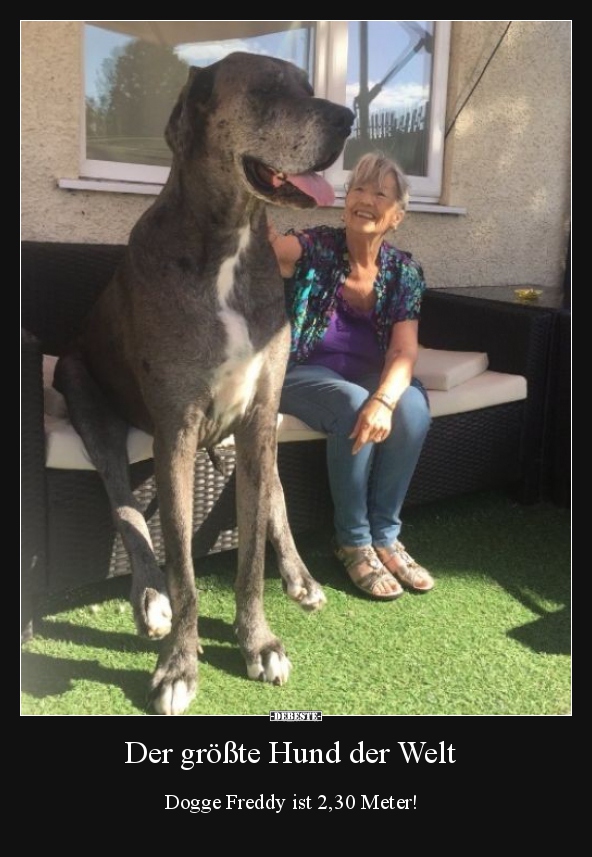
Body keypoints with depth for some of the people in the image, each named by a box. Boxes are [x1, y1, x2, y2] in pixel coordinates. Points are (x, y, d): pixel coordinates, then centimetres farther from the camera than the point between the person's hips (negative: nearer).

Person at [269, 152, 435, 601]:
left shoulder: (405, 272, -2)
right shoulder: (316, 247, -10)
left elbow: (405, 350, -14)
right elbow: (273, 242, -33)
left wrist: (384, 399, -34)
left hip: (368, 376, 4)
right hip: (304, 372, -3)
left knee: (413, 407, -28)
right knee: (353, 405, -34)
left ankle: (385, 535, -11)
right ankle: (354, 541, -15)